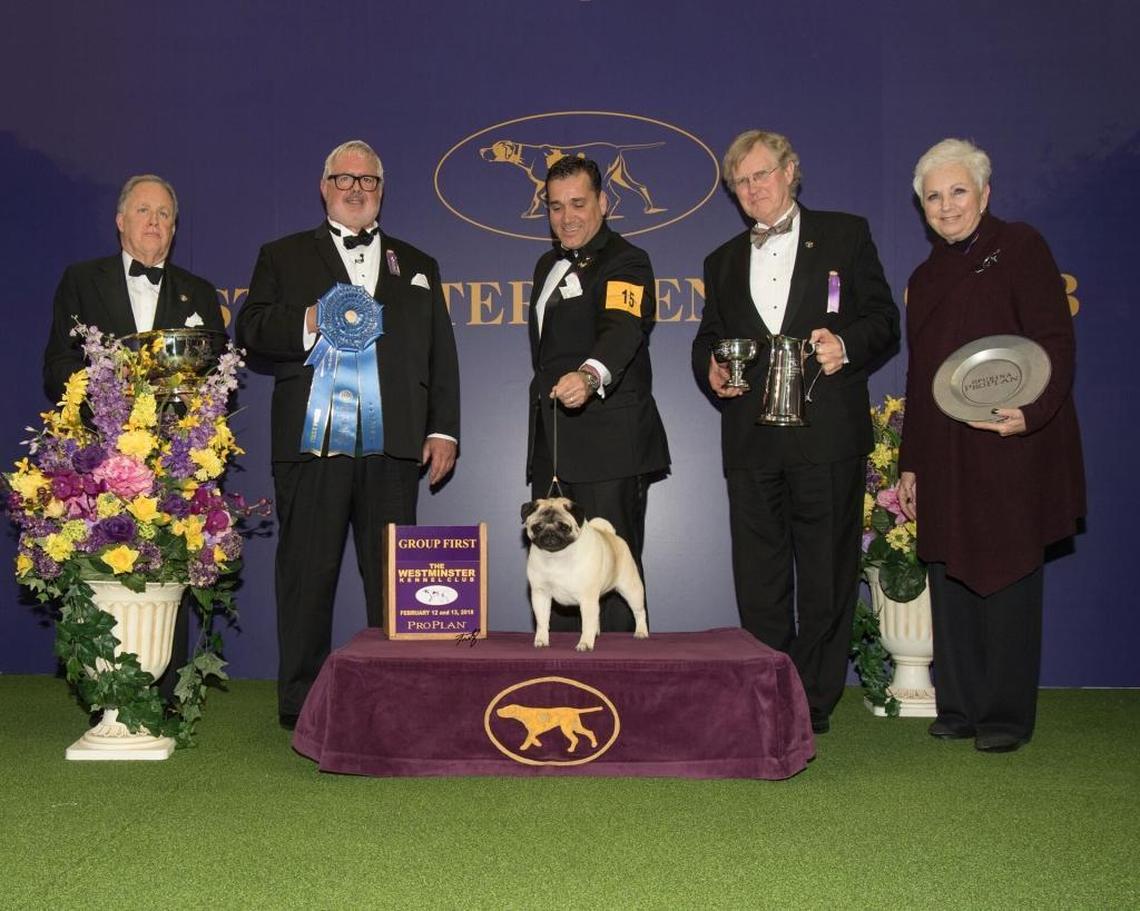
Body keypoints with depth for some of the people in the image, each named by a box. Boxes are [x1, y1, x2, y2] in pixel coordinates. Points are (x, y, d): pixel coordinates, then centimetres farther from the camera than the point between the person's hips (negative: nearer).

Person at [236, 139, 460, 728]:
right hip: (311, 442, -2)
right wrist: (309, 323, -15)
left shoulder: (417, 266, 21)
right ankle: (301, 701, 11)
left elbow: (440, 355, 16)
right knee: (307, 573, 1)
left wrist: (444, 430, 6)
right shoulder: (283, 257, 15)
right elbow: (250, 332, 3)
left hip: (394, 446, 2)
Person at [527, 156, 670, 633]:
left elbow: (623, 328, -29)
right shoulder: (548, 265, 18)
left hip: (610, 445, -9)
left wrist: (590, 375, -48)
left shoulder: (626, 262, -9)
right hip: (552, 445, 9)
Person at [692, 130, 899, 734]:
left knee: (825, 573, 2)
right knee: (758, 577, 5)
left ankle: (814, 702, 13)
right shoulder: (723, 261, 21)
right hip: (752, 440, 4)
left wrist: (846, 344, -14)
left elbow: (883, 318, 6)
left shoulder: (844, 236, 9)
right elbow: (708, 338, 22)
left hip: (827, 434, -3)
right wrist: (710, 369, 0)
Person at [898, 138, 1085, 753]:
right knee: (950, 577, 8)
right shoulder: (925, 278, 18)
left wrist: (1030, 413, -25)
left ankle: (1006, 715, 11)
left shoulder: (1019, 247, 0)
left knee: (1006, 579, 1)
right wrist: (909, 463, 15)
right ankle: (959, 708, 19)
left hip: (1011, 449, -6)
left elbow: (1056, 345, -9)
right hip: (944, 458, 6)